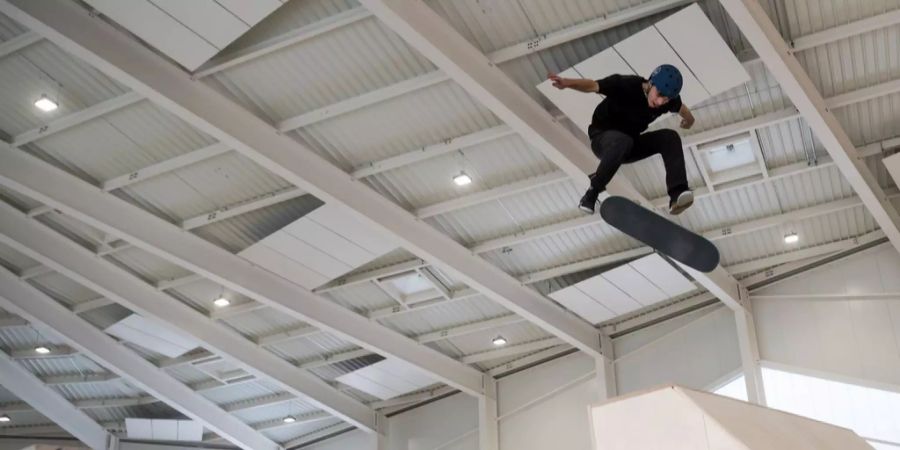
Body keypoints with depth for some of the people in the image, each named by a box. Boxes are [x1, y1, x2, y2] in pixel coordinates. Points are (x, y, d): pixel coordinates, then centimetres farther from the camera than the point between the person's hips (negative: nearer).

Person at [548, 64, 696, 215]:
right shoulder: (626, 85, -26)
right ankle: (592, 192, -27)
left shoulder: (670, 99, -10)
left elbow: (681, 108, 14)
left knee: (670, 137, -16)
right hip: (603, 138, -5)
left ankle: (677, 194, -26)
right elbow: (593, 85, -35)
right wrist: (567, 83, -51)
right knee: (622, 141, -39)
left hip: (632, 144, 5)